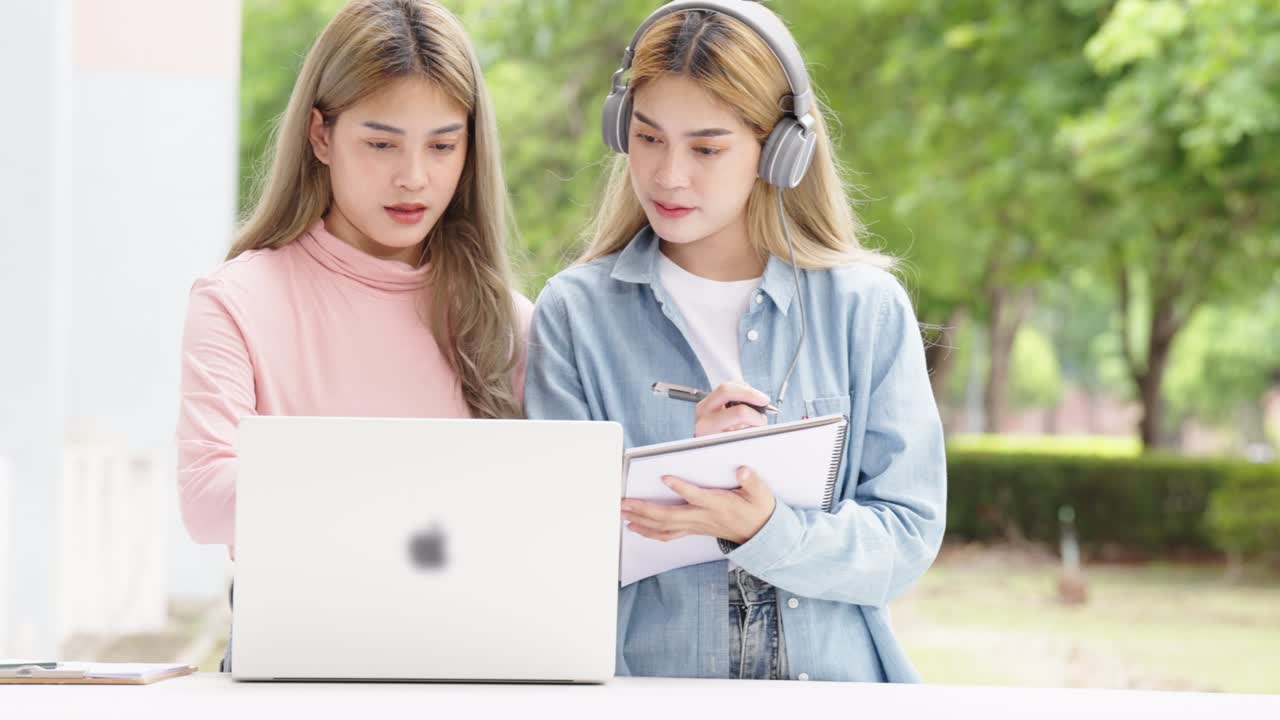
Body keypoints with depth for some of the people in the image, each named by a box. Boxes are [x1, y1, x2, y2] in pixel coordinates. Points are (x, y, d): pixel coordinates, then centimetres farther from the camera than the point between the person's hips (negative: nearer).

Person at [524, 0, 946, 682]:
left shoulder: (867, 310, 6)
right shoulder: (575, 313, 6)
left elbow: (907, 536, 0)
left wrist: (763, 530, -16)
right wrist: (692, 467, -14)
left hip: (833, 682, 1)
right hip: (645, 697, -1)